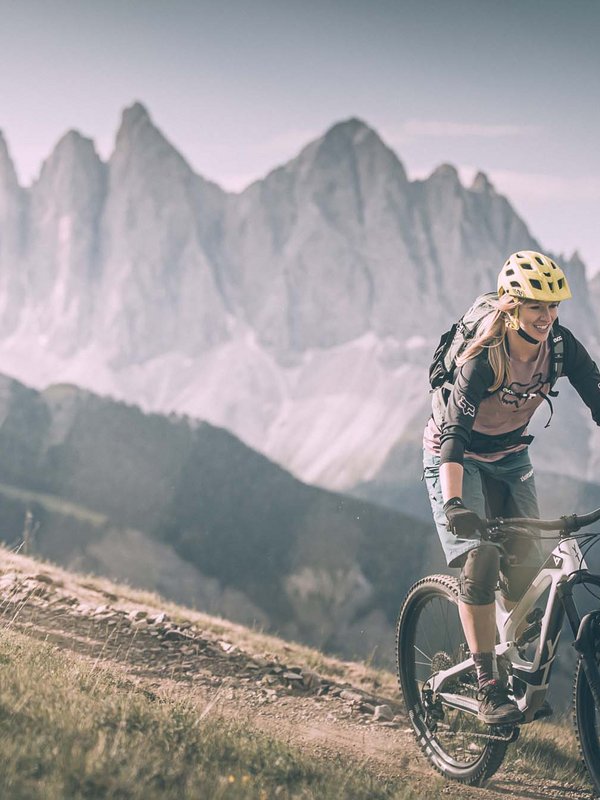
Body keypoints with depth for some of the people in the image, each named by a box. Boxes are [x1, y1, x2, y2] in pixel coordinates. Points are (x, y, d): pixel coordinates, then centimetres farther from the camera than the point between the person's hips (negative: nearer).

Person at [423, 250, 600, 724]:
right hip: (457, 458, -5)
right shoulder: (483, 358, -31)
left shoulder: (560, 344, -17)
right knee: (480, 559, -21)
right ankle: (488, 684, -15)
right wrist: (453, 503, -52)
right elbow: (454, 432, -38)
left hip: (510, 458, 5)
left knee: (526, 563, -5)